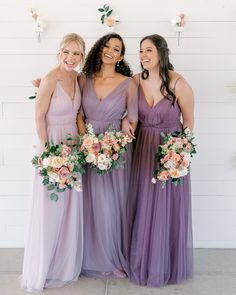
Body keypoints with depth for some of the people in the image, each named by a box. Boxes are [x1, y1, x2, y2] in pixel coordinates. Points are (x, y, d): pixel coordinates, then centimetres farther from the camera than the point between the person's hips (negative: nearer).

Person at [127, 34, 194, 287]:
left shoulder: (178, 84, -15)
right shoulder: (136, 81, -4)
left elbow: (189, 121, -4)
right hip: (143, 149, 3)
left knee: (167, 210, 7)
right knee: (142, 208, 12)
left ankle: (166, 266, 30)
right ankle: (142, 264, 34)